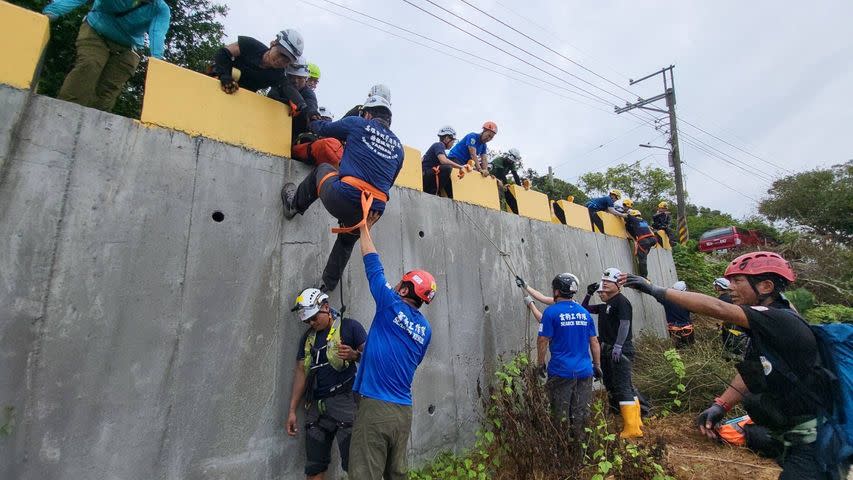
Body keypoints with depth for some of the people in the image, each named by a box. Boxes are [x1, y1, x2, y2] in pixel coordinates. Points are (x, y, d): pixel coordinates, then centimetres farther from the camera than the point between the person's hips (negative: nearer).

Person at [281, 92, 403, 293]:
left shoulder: (358, 124, 7)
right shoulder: (398, 146, 18)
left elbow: (322, 128, 21)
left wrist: (313, 122, 44)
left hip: (342, 200, -4)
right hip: (372, 212, 4)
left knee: (323, 168, 27)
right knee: (347, 240, 33)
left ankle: (294, 205, 38)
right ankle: (328, 286, 40)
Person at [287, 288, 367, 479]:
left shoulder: (349, 327, -2)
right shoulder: (307, 337, 15)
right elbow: (301, 372, 14)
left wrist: (354, 355, -26)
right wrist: (292, 410, 12)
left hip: (344, 401, -5)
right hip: (316, 406, 6)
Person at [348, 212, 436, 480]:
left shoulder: (391, 306, -8)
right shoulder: (425, 328, 9)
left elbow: (373, 266, 1)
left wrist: (365, 228, 14)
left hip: (375, 406, -7)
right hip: (404, 410, 7)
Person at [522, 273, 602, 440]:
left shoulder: (551, 312, -10)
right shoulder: (584, 312, 6)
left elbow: (543, 340, -10)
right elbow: (594, 342, 9)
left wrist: (540, 363, 3)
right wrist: (597, 365, 18)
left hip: (561, 371, -5)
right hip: (584, 371, 5)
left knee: (561, 413, 8)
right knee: (581, 412, 14)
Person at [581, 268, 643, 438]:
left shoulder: (621, 301, -11)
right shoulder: (605, 305, 16)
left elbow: (625, 324, -18)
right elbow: (585, 310, 24)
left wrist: (618, 347, -23)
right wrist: (588, 294, 9)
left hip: (620, 351, -10)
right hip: (607, 350, 10)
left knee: (623, 387, -10)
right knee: (611, 386, 14)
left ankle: (632, 428, -6)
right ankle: (634, 420, 26)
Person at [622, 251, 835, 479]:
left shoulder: (783, 321, -23)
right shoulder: (766, 328, 7)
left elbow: (717, 308, -35)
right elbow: (748, 372, 4)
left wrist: (657, 290, -35)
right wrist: (720, 405, -10)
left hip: (815, 440, -9)